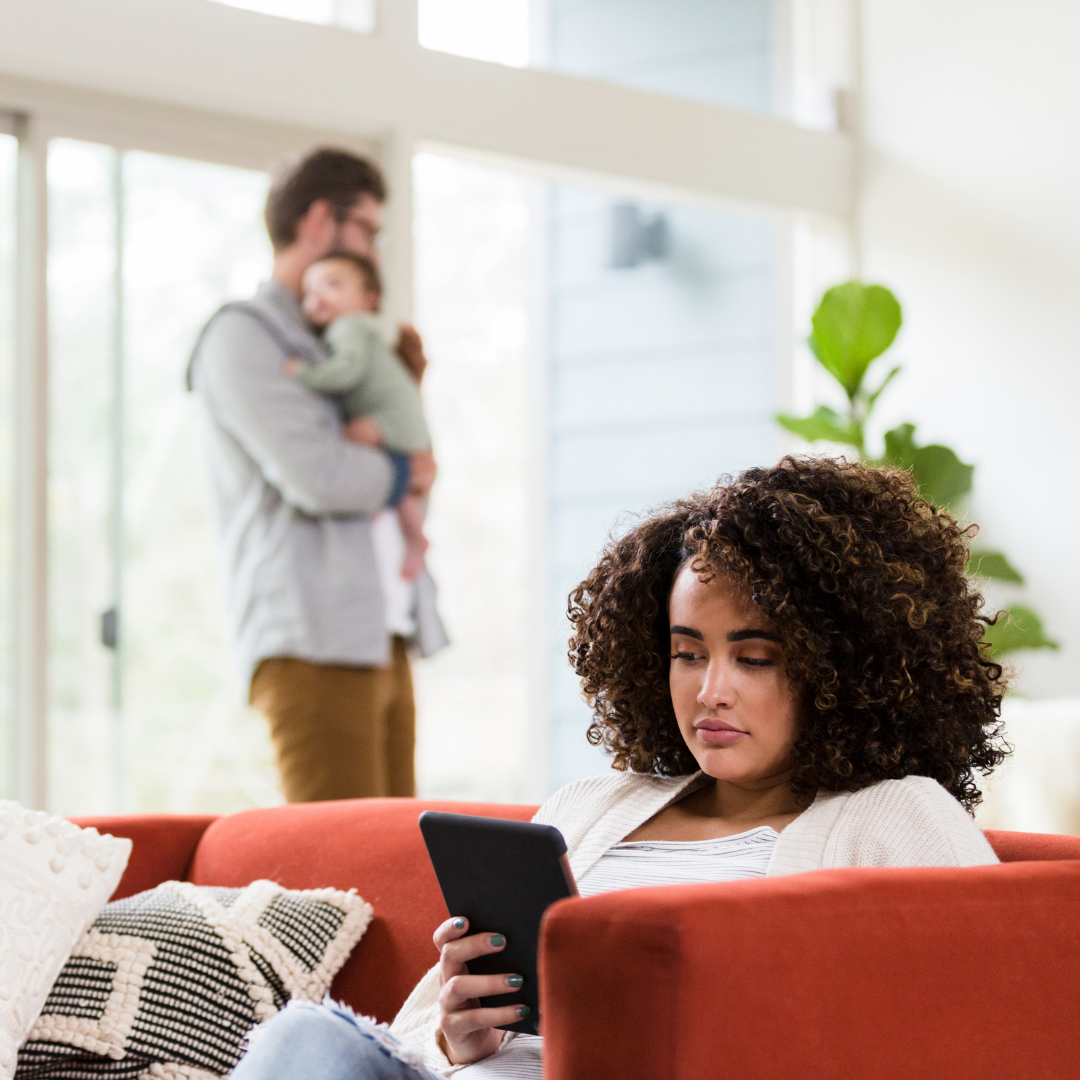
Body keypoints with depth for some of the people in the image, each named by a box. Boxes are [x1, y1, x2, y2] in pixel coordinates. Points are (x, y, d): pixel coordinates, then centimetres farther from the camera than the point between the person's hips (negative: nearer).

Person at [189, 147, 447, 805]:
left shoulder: (328, 348, 23)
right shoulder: (242, 336, -4)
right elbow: (317, 474, -17)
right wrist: (403, 473, 1)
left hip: (382, 640, 9)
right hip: (314, 647, -9)